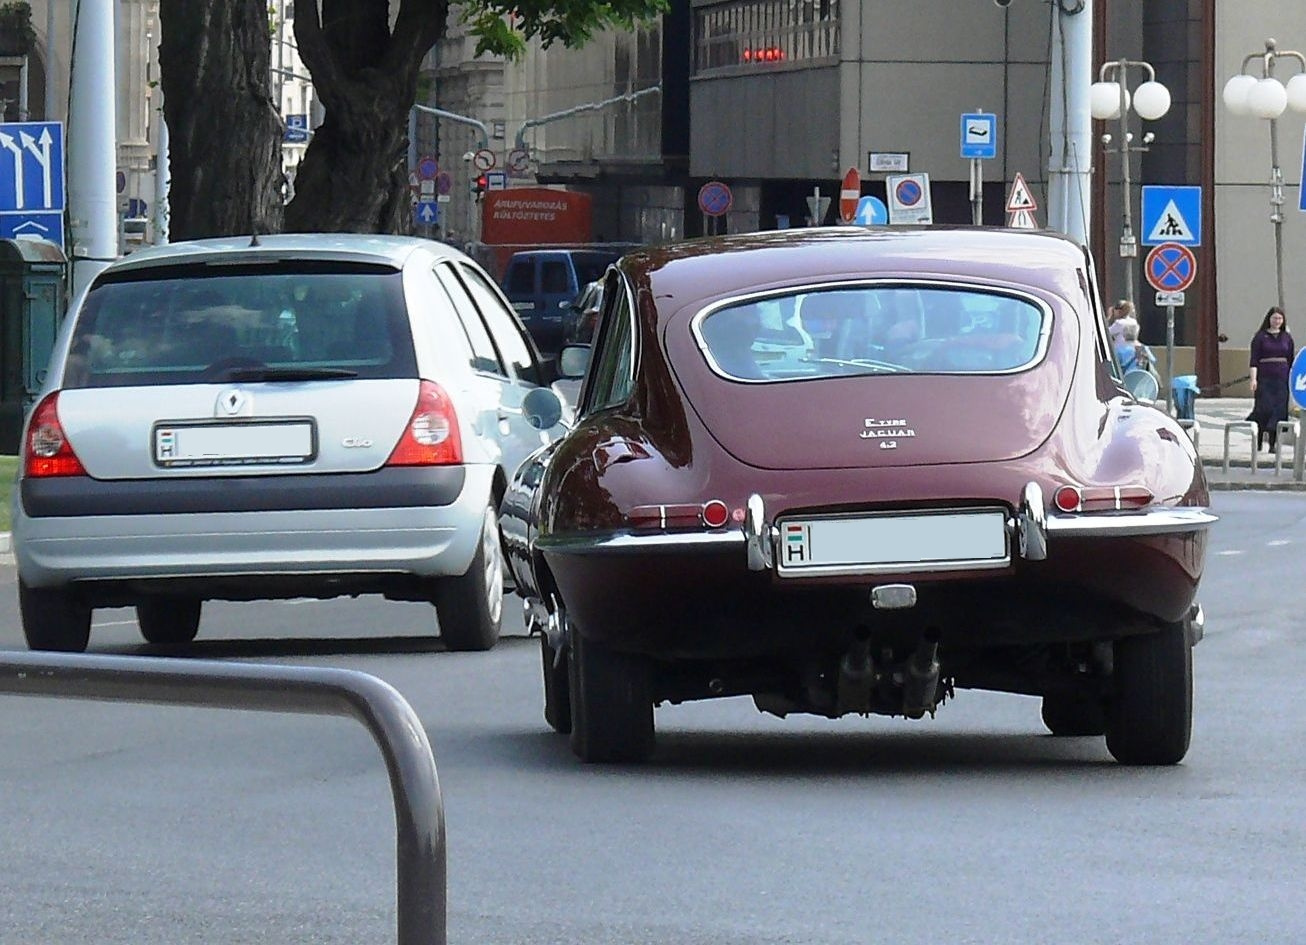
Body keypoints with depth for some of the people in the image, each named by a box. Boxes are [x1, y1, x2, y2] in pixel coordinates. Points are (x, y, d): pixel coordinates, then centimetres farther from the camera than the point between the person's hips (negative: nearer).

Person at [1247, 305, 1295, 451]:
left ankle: (1273, 444, 4)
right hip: (1264, 377, -3)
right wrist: (1254, 379, -13)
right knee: (1264, 408, -10)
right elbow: (1254, 359, -3)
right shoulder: (1260, 336, 1)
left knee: (1279, 410, -1)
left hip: (1282, 379, 3)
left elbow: (1291, 360, 15)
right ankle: (1259, 438, 8)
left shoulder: (1287, 337, 11)